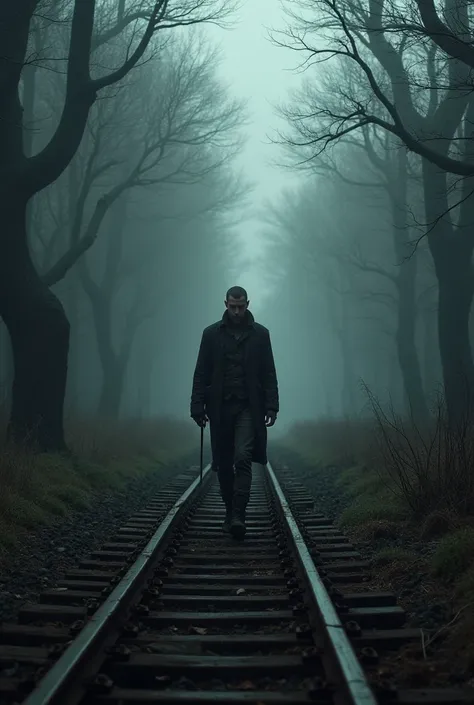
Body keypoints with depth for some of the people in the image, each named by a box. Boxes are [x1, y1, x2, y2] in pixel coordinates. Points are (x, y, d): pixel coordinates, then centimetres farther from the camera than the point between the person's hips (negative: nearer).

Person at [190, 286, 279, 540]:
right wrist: (198, 406, -4)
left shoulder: (260, 334, 4)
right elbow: (201, 373, 4)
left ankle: (238, 516, -17)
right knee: (224, 464, 6)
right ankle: (230, 513, 19)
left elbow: (269, 374, 4)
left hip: (248, 408, -1)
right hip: (220, 408, 2)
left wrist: (271, 407, -4)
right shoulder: (212, 333, 5)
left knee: (243, 458, -15)